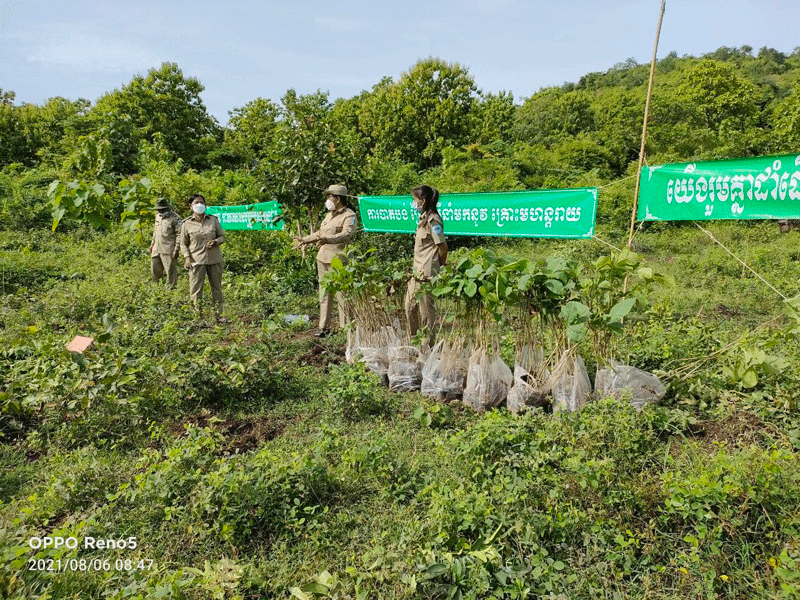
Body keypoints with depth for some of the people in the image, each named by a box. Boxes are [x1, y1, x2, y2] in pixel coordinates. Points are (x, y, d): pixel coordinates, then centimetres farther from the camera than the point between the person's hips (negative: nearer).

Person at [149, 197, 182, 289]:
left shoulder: (175, 218, -10)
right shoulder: (158, 216, 13)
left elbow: (179, 234, -12)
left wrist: (176, 249, -16)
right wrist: (153, 242, 24)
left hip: (168, 250, -7)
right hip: (156, 249, 8)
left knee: (170, 271, -2)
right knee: (154, 271, 12)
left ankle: (170, 289, 8)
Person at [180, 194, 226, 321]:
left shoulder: (213, 220, 7)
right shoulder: (187, 224, 4)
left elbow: (222, 236, 13)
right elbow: (183, 244, 8)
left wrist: (216, 242, -10)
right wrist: (187, 258, -7)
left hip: (214, 259, 2)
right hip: (196, 261, -1)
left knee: (217, 288, 8)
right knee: (195, 290, -4)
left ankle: (218, 314, 18)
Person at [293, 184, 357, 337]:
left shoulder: (349, 215, -6)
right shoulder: (330, 214, 21)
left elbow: (347, 234, -23)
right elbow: (320, 233, 33)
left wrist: (328, 240, -36)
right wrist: (304, 240, 36)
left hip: (337, 260, -8)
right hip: (323, 258, 8)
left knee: (341, 293, -7)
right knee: (324, 293, 9)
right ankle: (324, 327, 16)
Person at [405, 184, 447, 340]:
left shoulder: (432, 220, -14)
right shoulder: (423, 218, 16)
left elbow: (442, 246, -16)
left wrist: (440, 266, -4)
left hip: (427, 273, -10)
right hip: (417, 272, 10)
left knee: (426, 307, -2)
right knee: (410, 307, 14)